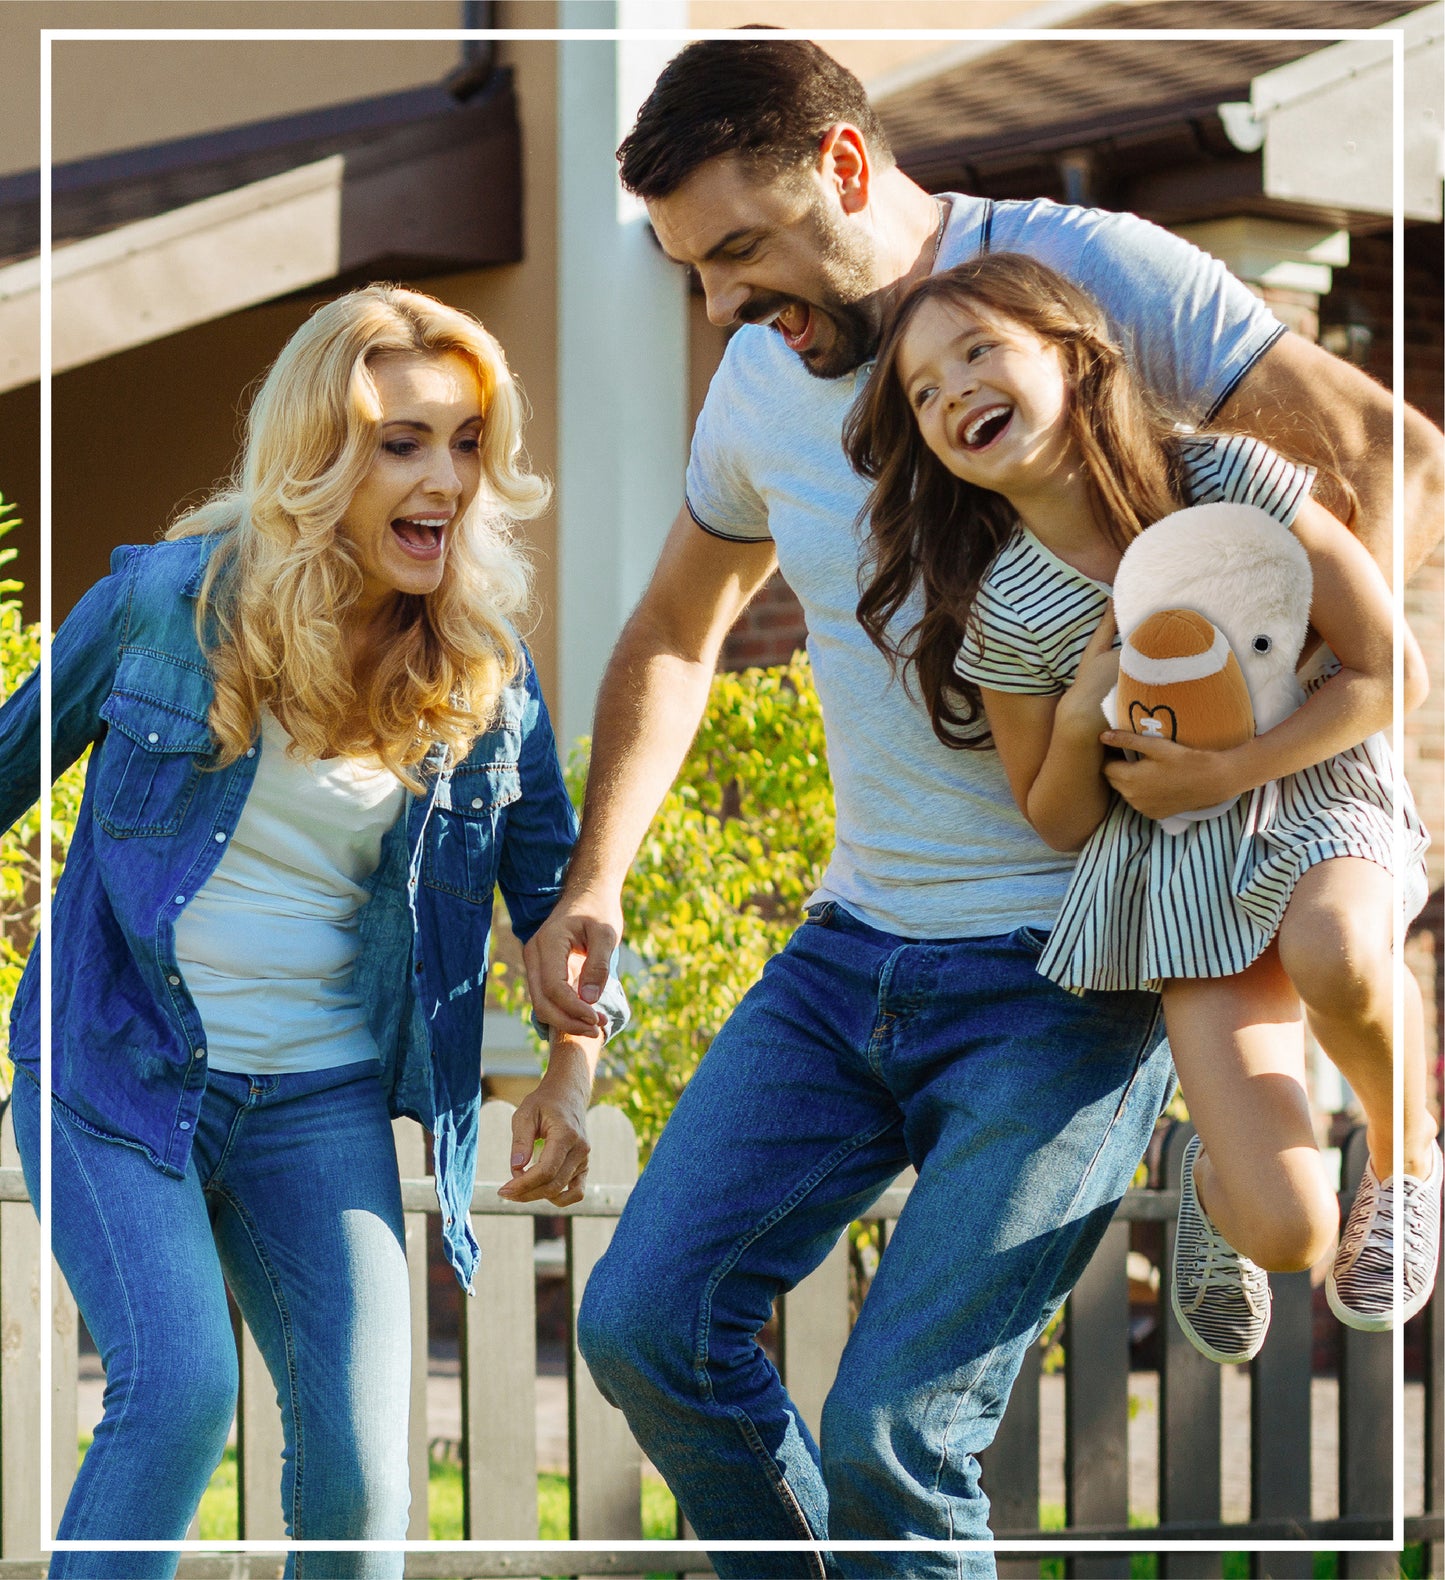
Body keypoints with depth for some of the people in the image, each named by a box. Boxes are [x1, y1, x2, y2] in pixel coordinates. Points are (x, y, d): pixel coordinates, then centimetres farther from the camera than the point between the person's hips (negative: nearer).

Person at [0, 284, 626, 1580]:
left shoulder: (486, 675, 1)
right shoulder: (167, 599, -6)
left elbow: (553, 885, 11)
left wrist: (572, 1075, -4)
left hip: (322, 1103, 3)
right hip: (119, 1073, -2)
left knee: (359, 1459, -6)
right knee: (179, 1389, -20)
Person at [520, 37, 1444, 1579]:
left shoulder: (1085, 269, -11)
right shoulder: (762, 380, 9)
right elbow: (674, 633, 25)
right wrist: (591, 884, 12)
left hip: (1070, 971, -7)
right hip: (851, 948, 7)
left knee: (891, 1435, -14)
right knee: (642, 1323, -2)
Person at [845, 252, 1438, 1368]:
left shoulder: (1231, 482, -15)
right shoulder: (1006, 615, -10)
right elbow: (1060, 823, 2)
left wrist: (1223, 772, -17)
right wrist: (1081, 718, -18)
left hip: (1319, 795, 0)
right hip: (1184, 869, 1)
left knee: (1334, 954, -40)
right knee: (1288, 1231, -17)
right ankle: (1218, 1183, 25)